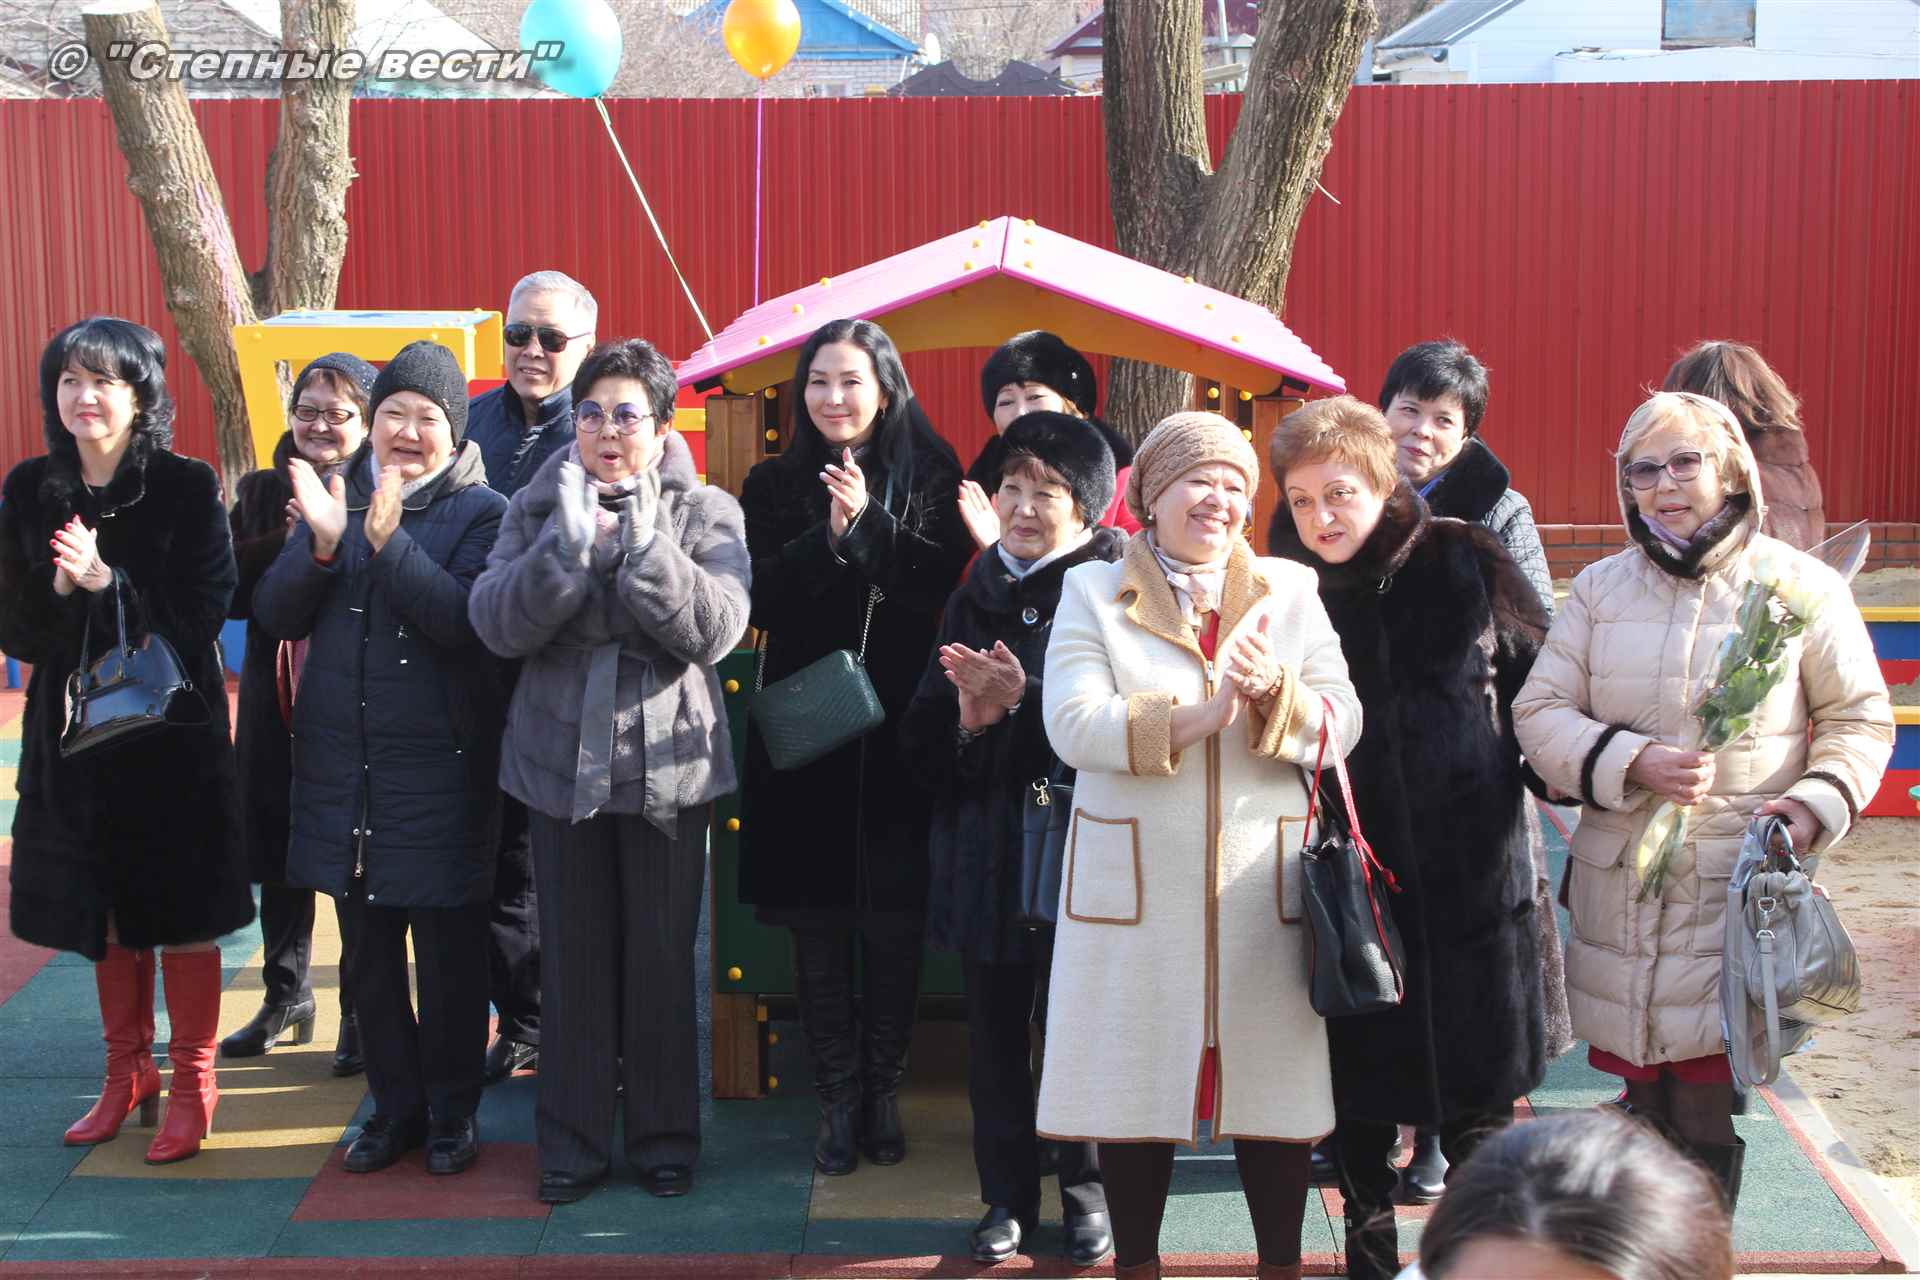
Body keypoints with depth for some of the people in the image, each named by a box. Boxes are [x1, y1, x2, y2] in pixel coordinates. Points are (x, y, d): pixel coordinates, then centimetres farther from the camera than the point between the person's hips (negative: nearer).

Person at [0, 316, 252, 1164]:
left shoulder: (187, 489, -9)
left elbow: (201, 618, -12)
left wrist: (108, 583, -24)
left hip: (172, 734, -4)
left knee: (183, 914, 2)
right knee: (108, 915, 14)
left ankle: (193, 1085, 15)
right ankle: (127, 1074, 28)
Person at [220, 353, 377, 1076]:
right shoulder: (260, 494, 9)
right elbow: (229, 592, -1)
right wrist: (288, 539, -13)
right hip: (276, 701, 5)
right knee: (280, 858, 15)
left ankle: (362, 1015, 15)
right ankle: (286, 998, 32)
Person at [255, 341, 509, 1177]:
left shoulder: (480, 512, -6)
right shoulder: (335, 498, 7)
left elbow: (462, 619, -20)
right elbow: (275, 615, 0)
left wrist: (389, 541, -29)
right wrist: (321, 544, -17)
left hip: (441, 765, -4)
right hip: (342, 764, 4)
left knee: (449, 953, 5)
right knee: (368, 953, 12)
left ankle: (451, 1112, 20)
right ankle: (395, 1105, 26)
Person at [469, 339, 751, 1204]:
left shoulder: (705, 513, -1)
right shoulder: (538, 507, 4)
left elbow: (715, 629, -15)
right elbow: (496, 624, -8)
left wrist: (644, 542, -25)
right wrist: (568, 540, -21)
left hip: (667, 766, -1)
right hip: (562, 761, 2)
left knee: (662, 956, 6)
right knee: (573, 956, 8)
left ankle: (664, 1135, 21)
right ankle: (573, 1139, 21)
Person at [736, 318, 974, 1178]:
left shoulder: (930, 479, 4)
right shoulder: (776, 485, 8)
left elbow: (941, 590, -8)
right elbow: (760, 600, -4)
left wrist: (866, 525, -19)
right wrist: (826, 541, -18)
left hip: (899, 732, -1)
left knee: (894, 922, 2)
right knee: (817, 924, 3)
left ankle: (883, 1095, 16)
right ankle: (839, 1100, 12)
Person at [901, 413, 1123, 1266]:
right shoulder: (975, 598, 10)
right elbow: (923, 736, 8)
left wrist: (1023, 701, -22)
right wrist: (968, 715, -12)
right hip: (985, 841, 5)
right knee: (994, 1028, 10)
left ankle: (1087, 1190, 21)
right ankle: (1008, 1196, 24)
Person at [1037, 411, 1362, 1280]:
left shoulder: (1292, 591, 9)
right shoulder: (1093, 593, 3)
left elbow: (1342, 723, -2)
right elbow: (1073, 725, -11)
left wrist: (1274, 693, -21)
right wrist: (1199, 714, -20)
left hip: (1263, 885, 1)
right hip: (1136, 888, -1)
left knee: (1273, 1080, 6)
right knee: (1138, 1082, 6)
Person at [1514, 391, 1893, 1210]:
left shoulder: (1800, 585, 1)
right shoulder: (1601, 588, 9)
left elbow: (1860, 717, 7)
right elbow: (1539, 712, 5)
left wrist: (1815, 805, -11)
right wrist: (1633, 761, -12)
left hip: (1740, 893, -3)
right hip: (1621, 889, 3)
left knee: (1708, 1115, -5)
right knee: (1643, 1101, 10)